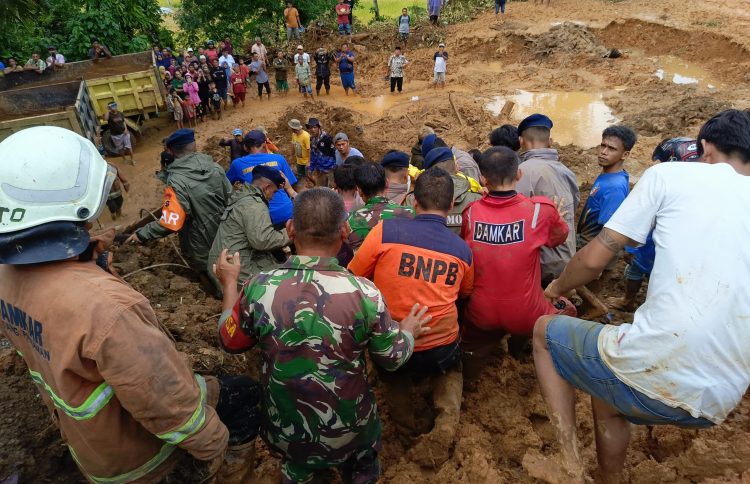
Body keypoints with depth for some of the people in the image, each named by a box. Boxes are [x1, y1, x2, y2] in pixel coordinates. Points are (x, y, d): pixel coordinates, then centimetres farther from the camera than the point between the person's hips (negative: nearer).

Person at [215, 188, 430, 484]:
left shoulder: (258, 288, -24)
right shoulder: (364, 293, -27)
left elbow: (230, 342, -3)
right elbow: (392, 358, -11)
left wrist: (229, 284, 9)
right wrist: (409, 331, 11)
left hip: (286, 430, 1)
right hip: (349, 430, -1)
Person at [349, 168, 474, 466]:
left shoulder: (385, 230, -15)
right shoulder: (462, 249, -4)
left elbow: (353, 279, -3)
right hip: (441, 347, 0)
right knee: (449, 371, 34)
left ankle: (403, 420, 17)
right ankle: (445, 423, 9)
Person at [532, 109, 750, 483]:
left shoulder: (670, 174, 2)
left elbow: (595, 259, -1)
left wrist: (556, 288, 19)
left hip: (654, 367, -6)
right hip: (718, 402, 6)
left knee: (544, 331, 21)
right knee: (607, 395, 34)